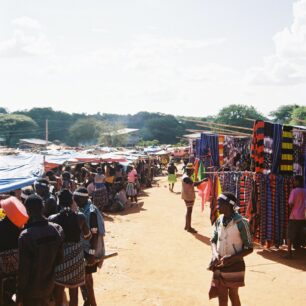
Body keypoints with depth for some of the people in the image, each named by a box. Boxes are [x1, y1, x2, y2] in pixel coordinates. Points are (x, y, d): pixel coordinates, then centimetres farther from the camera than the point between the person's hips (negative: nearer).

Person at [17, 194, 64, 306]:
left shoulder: (26, 236, -27)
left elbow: (23, 269, -20)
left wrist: (19, 296, -9)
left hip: (31, 290, -4)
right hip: (48, 286, 5)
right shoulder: (56, 229, -11)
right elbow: (59, 258, 0)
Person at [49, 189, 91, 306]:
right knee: (74, 290, 15)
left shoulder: (53, 219, -12)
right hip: (76, 255, 1)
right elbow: (87, 236, 4)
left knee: (58, 290, 13)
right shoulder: (80, 217, -9)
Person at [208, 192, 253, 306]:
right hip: (220, 265, 5)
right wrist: (215, 253, -11)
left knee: (233, 295, 13)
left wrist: (231, 258, -24)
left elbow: (249, 248, -14)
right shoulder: (219, 220, -2)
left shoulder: (241, 223, -19)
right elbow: (213, 240, 9)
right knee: (221, 296, 13)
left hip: (234, 265, -4)